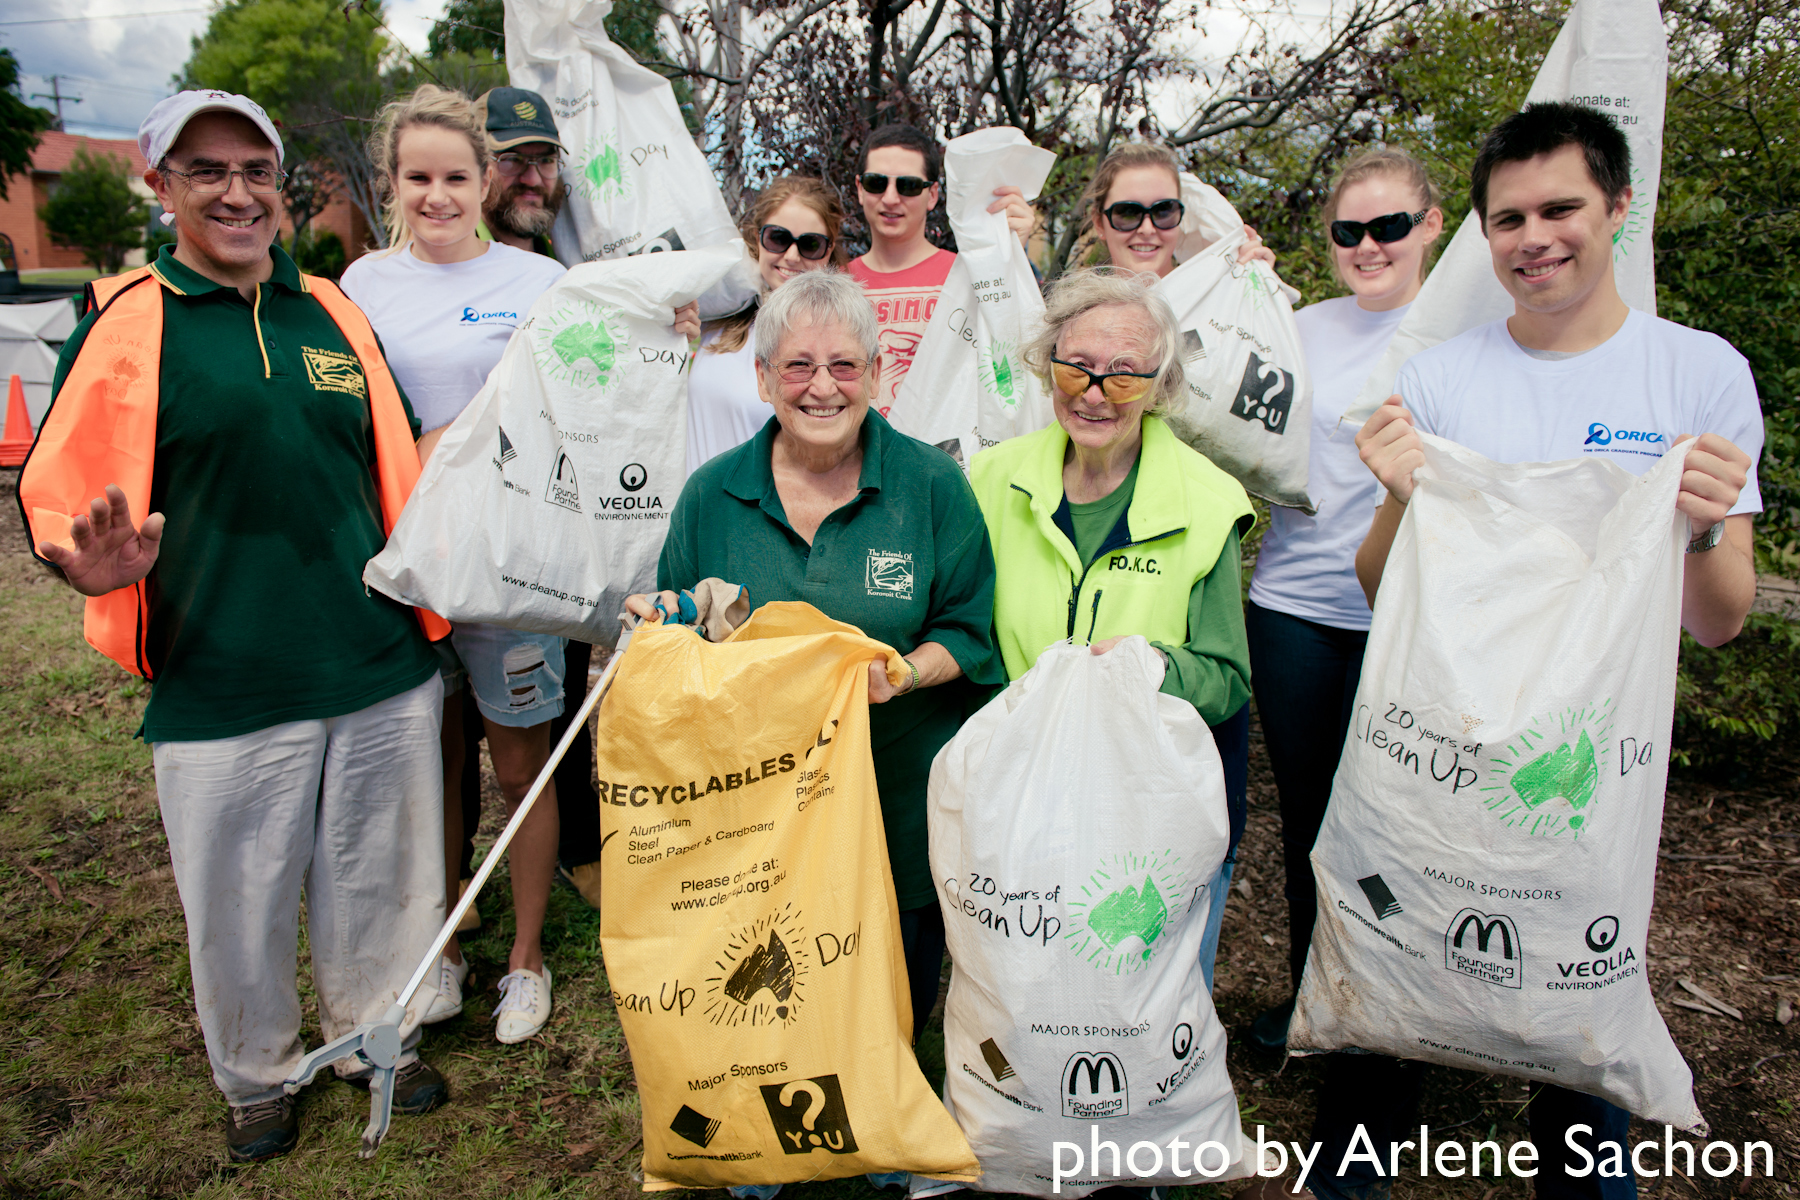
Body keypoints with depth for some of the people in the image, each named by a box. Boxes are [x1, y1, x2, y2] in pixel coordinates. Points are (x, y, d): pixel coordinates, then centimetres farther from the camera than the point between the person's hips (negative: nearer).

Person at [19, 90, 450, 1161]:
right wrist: (97, 565, -23)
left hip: (384, 671, 3)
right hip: (222, 686, -2)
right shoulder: (126, 323, -2)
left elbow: (396, 462, 17)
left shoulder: (333, 310, 7)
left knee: (380, 875, 16)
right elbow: (63, 495, -2)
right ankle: (258, 1076, 39)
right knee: (241, 901, 13)